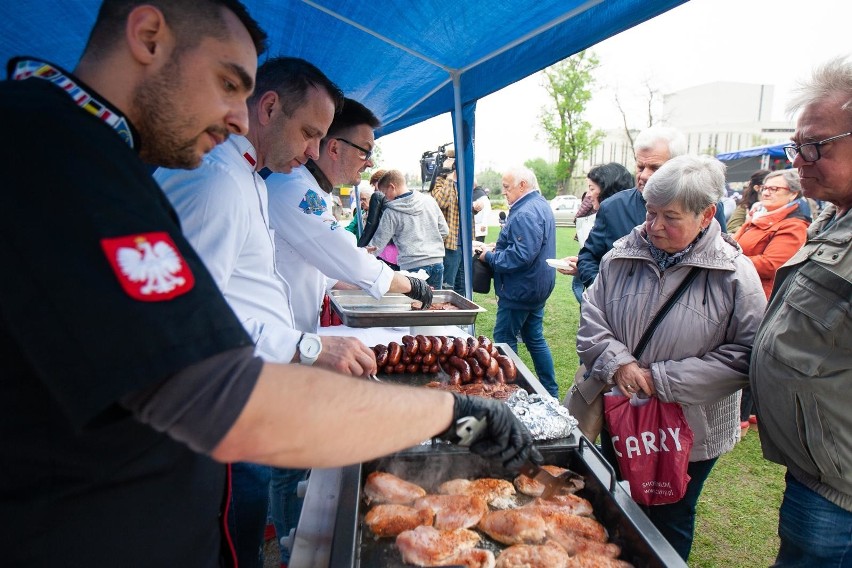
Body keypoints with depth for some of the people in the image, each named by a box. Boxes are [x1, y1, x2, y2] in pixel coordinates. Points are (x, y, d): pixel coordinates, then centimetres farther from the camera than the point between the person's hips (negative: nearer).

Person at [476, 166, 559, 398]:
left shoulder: (526, 213, -22)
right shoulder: (541, 205, 12)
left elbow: (521, 256, -30)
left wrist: (489, 256, -17)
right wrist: (498, 246, 8)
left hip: (520, 290, -11)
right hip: (537, 286, 11)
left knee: (504, 340, 1)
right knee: (535, 338, 17)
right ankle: (551, 392, 26)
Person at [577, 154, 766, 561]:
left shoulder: (734, 273, -14)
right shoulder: (622, 256, -4)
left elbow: (746, 355, -18)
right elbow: (591, 318, -2)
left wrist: (662, 379, -22)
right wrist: (617, 363, -19)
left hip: (689, 432, -3)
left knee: (669, 524, 18)